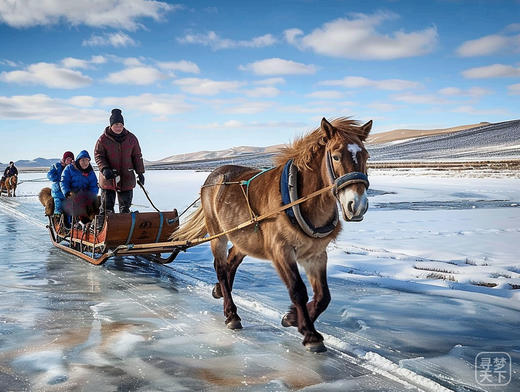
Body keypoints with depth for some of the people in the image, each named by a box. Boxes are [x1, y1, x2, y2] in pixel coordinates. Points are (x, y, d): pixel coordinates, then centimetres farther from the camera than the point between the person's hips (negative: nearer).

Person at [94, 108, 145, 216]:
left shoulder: (131, 138, 4)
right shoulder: (103, 139, -4)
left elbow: (137, 156, 10)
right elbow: (98, 155, -2)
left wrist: (140, 173, 7)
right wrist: (104, 169, -19)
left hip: (127, 179, 3)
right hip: (108, 179, -3)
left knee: (125, 207, 10)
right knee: (107, 207, -1)